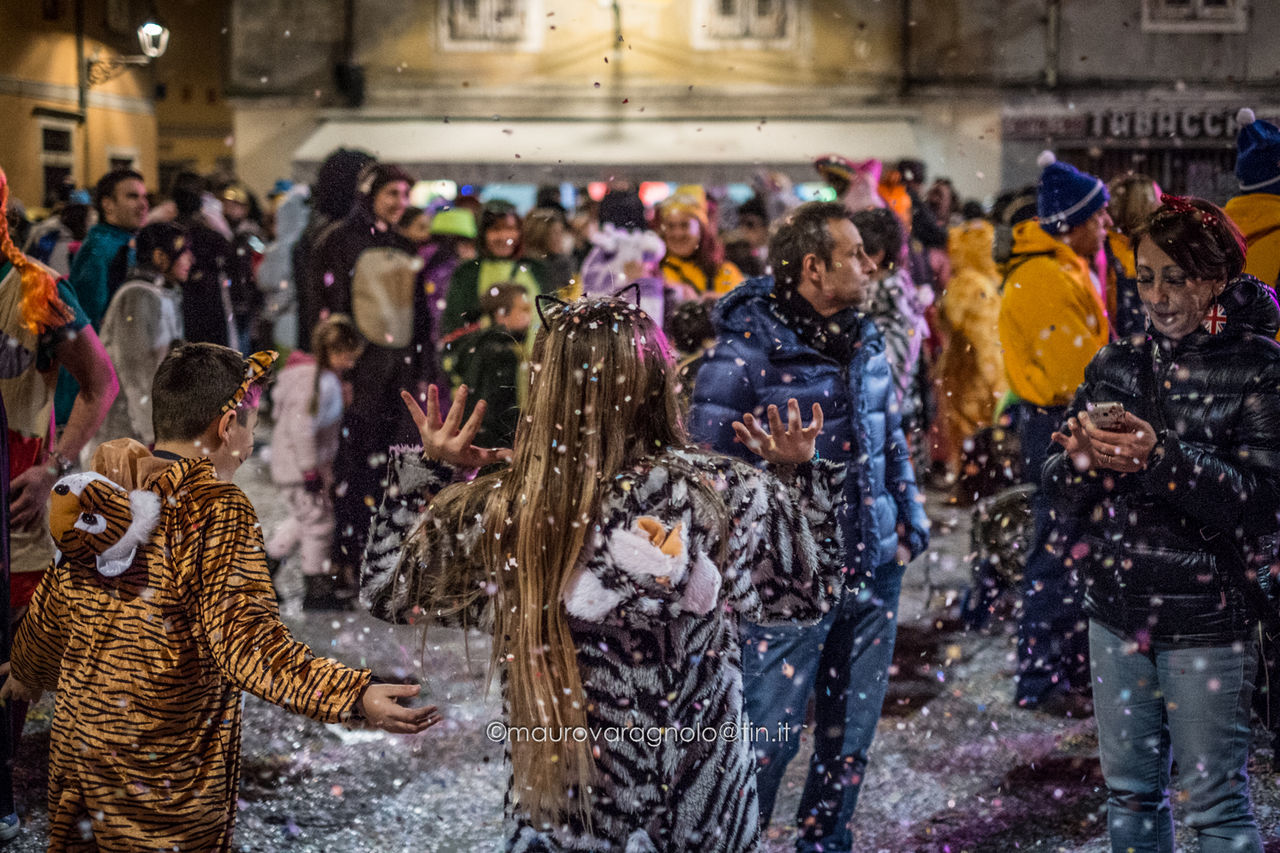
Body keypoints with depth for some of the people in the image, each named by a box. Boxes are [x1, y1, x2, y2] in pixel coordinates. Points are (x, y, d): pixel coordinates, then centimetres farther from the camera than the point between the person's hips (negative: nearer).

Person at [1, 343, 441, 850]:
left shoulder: (100, 491, 2)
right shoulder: (216, 510, -19)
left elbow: (53, 607, 14)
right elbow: (244, 634, -30)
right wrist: (355, 698, -39)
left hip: (79, 730, 6)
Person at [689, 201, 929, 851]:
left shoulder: (863, 340, 9)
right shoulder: (746, 351, -14)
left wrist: (911, 519, 15)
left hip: (873, 567, 7)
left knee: (852, 730, 16)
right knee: (770, 734, -1)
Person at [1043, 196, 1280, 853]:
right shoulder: (1116, 364, 8)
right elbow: (1060, 492, 7)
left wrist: (1162, 458, -27)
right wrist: (1081, 461, -15)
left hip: (1206, 620, -5)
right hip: (1116, 610, 5)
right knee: (1129, 791, 15)